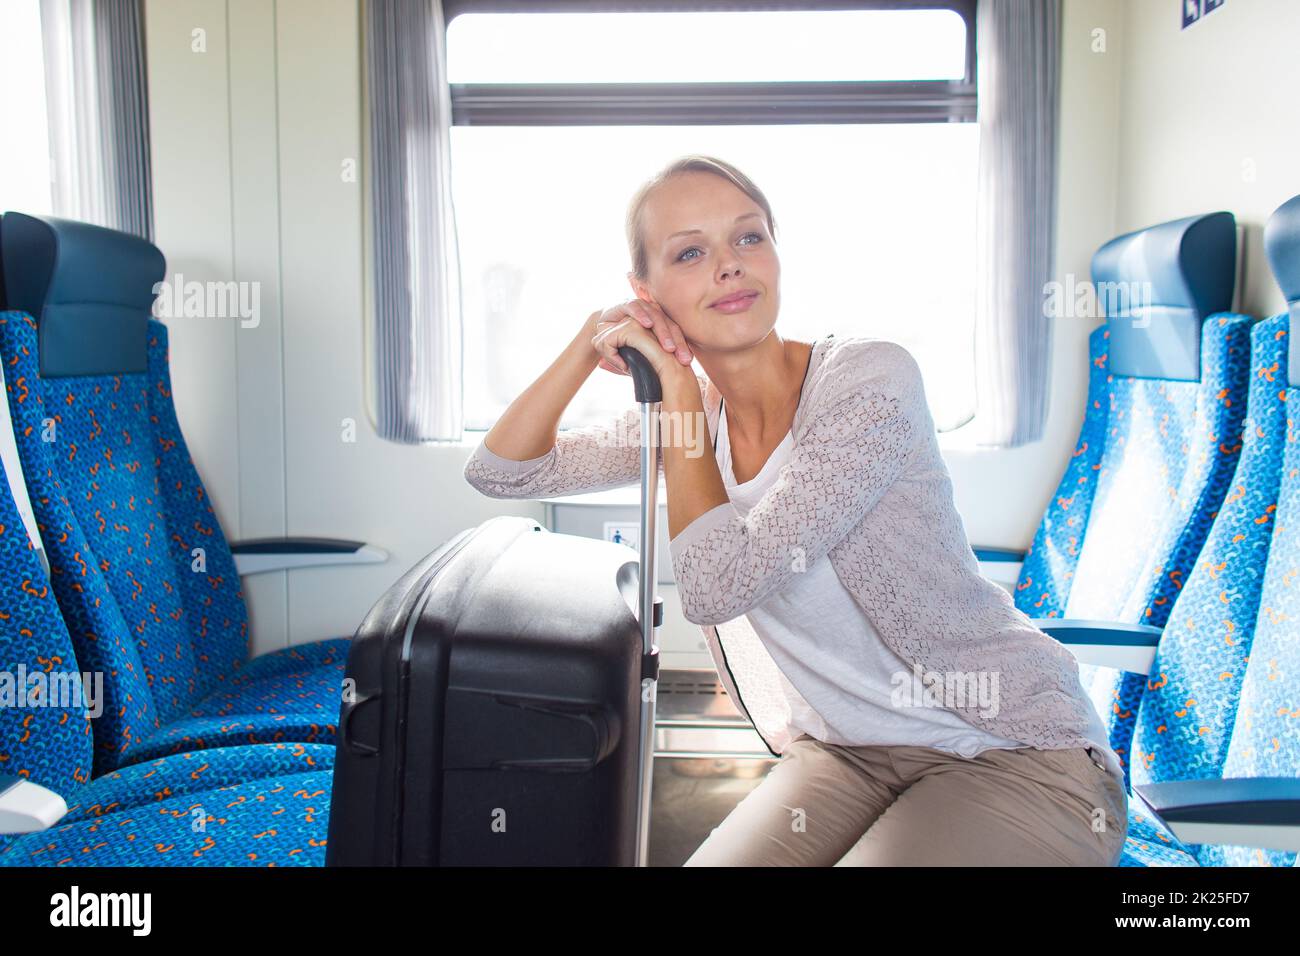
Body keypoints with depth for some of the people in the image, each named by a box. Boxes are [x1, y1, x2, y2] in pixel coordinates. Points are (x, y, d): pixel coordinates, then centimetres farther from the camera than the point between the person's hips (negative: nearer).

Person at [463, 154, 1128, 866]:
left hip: (1018, 755, -4)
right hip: (844, 754, 5)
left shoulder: (871, 378, -20)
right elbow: (499, 471, 4)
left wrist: (679, 391, -17)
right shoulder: (678, 415, 0)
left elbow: (719, 582, -27)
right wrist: (587, 347, -8)